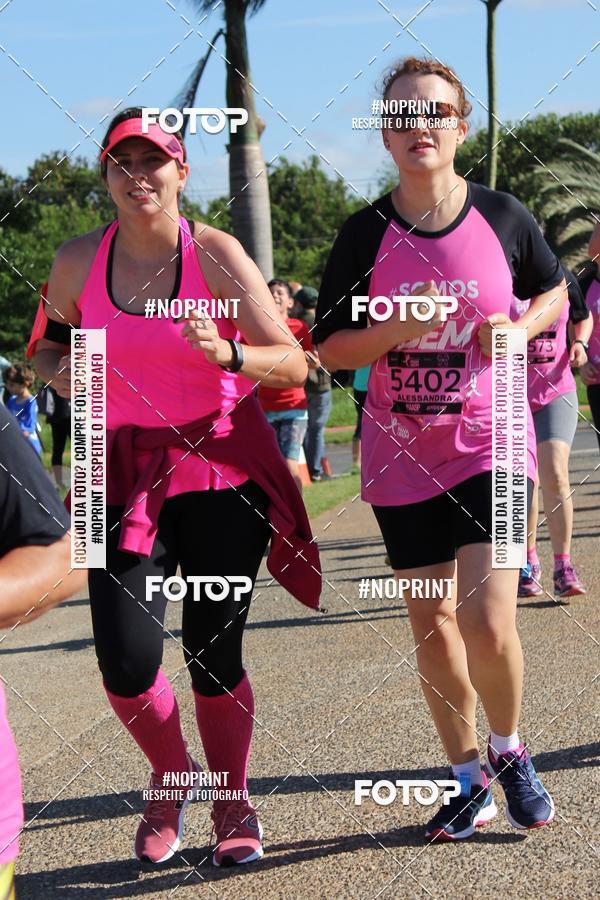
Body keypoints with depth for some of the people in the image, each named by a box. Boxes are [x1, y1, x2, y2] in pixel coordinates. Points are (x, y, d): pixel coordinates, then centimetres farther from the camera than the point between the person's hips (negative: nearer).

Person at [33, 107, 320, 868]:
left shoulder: (215, 253, -8)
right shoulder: (79, 261, 0)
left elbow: (292, 364, -12)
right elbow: (49, 344, 18)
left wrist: (228, 354, -30)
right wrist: (58, 371, -5)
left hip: (221, 468, -2)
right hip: (126, 473, 2)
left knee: (213, 653, 2)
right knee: (125, 664, -8)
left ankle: (234, 805, 28)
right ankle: (172, 776, 26)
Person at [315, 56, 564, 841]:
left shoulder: (502, 215, -4)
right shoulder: (366, 234, -4)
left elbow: (554, 290, 13)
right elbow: (330, 348, -1)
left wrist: (520, 328, -7)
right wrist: (399, 327, -19)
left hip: (491, 443, -2)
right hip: (403, 453, 2)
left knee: (488, 622, -15)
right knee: (431, 623, 10)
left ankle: (509, 749, 16)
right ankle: (468, 777, 29)